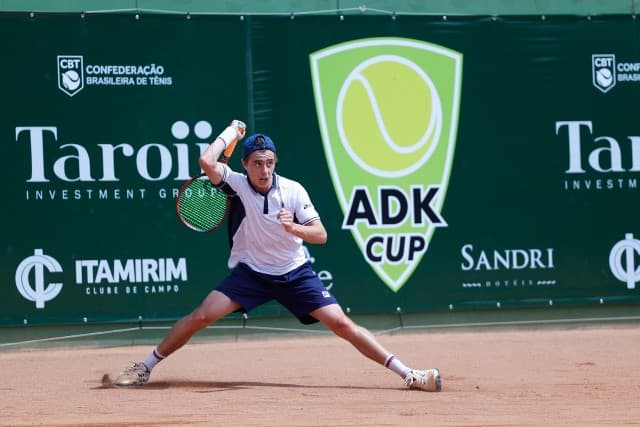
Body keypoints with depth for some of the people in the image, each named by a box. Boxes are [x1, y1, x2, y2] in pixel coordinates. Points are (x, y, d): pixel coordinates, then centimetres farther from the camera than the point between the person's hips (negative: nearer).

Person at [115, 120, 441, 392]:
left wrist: (293, 227, -28)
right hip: (250, 273, 0)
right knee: (201, 316, -14)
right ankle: (145, 367, 2)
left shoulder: (293, 191, -10)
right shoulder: (237, 184, -11)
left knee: (341, 323, -10)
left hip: (294, 274, 0)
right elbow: (207, 162, -29)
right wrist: (231, 132, -15)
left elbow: (320, 235, -9)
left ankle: (407, 374, -8)